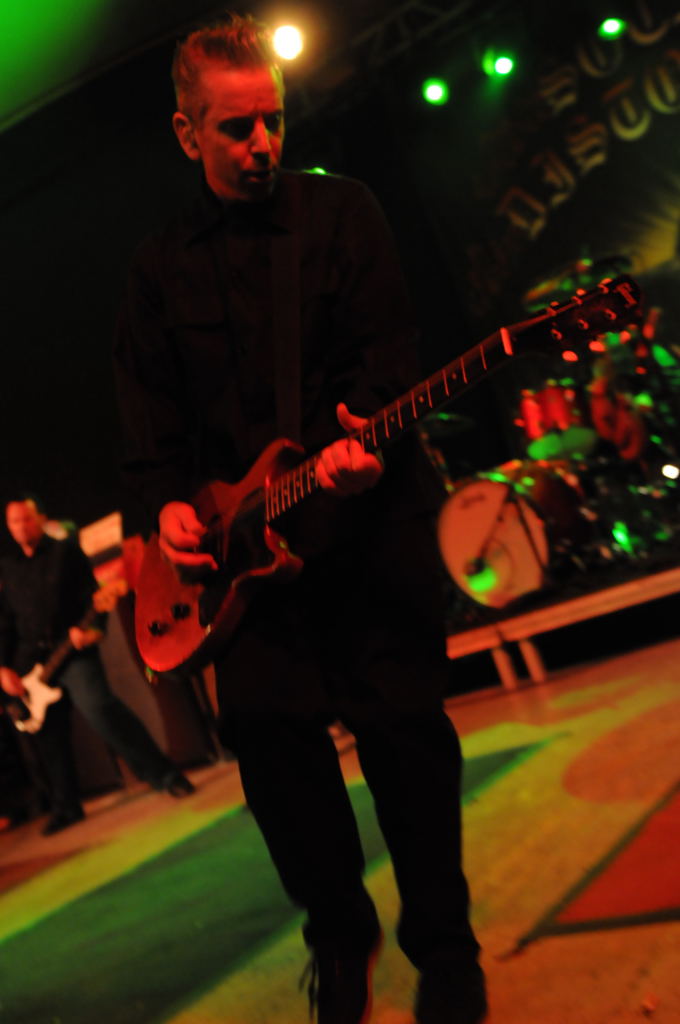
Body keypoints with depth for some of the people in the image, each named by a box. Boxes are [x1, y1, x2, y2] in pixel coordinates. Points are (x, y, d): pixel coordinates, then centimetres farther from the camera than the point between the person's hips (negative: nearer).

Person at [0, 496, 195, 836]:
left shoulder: (65, 551, 4)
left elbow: (91, 594, -3)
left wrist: (92, 629, -21)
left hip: (72, 651, -5)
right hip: (29, 661, 5)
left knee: (98, 707, -24)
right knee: (49, 737, 8)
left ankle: (163, 773, -19)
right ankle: (66, 807, 22)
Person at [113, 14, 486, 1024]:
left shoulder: (341, 210, 7)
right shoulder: (161, 262, 14)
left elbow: (390, 344, -3)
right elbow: (150, 402, 13)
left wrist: (369, 437, -21)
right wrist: (170, 501, -3)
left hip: (369, 502, -2)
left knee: (400, 718, -6)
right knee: (266, 724, -2)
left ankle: (443, 942, 14)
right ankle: (340, 932, 21)